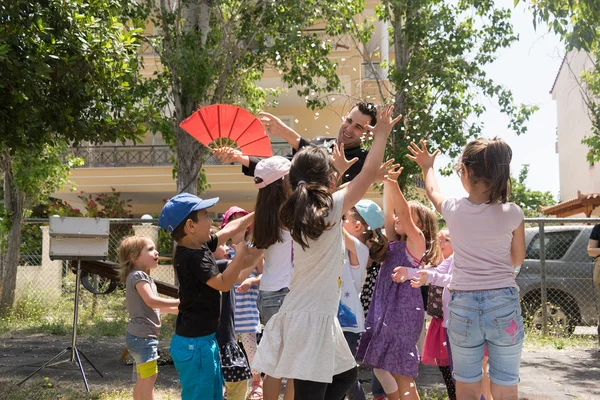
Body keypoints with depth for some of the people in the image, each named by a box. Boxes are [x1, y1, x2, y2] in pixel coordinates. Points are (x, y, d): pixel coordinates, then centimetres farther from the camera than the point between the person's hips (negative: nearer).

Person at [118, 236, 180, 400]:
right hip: (142, 336, -10)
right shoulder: (137, 276, -14)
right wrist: (179, 302, -22)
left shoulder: (143, 277, 19)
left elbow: (154, 307, 25)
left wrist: (177, 309, 19)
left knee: (143, 378, 15)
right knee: (150, 376, -9)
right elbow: (151, 301, -27)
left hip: (142, 335, 11)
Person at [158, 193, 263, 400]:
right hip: (194, 344, -10)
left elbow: (230, 229, 18)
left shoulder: (201, 247, 6)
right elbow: (224, 283, -26)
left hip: (205, 340, 10)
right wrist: (240, 254, -17)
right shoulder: (192, 257, -22)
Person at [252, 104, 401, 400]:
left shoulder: (296, 212, 4)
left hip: (301, 314, 9)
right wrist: (381, 135, 6)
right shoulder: (332, 207, -13)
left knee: (346, 375, 24)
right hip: (313, 319, -8)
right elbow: (368, 173, -6)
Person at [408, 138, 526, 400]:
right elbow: (517, 259, 9)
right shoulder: (512, 214, -7)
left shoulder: (453, 209, -4)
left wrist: (427, 167, 39)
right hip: (503, 303, 0)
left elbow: (433, 191, 21)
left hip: (463, 305, 1)